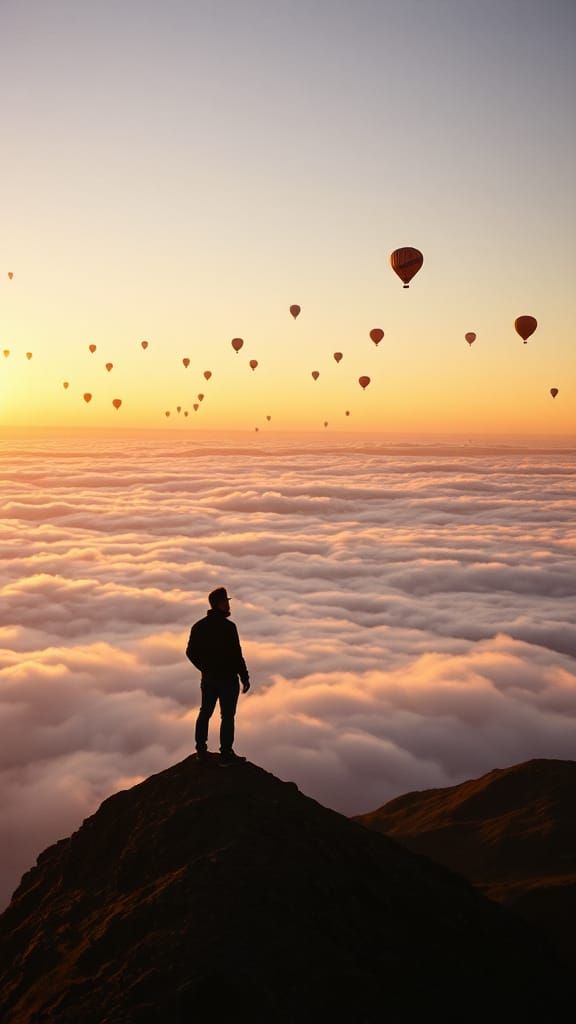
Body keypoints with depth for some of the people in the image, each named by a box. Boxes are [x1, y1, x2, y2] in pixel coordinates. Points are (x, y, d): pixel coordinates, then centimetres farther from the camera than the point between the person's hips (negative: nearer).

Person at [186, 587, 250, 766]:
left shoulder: (199, 626, 3)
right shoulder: (228, 627, -19)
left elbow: (190, 652, 9)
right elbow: (236, 655, -20)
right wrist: (245, 678, -10)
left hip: (208, 679, 7)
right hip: (228, 679, -6)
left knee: (205, 713, 17)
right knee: (227, 716, 3)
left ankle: (201, 750, 25)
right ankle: (226, 754, 8)